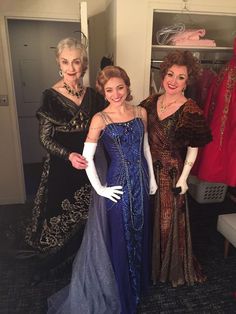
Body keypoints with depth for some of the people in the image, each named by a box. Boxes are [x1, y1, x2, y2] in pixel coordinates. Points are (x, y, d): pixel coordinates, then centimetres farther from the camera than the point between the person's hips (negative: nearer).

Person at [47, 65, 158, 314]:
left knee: (138, 232, 21)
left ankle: (137, 282, 48)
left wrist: (151, 178, 11)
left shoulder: (141, 112, 1)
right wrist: (100, 189, -12)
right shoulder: (100, 119, -13)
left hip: (140, 181, 5)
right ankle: (118, 293, 37)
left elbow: (145, 147, 9)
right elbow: (87, 157, -13)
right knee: (117, 238, 10)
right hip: (118, 184, -5)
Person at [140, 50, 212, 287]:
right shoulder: (151, 102, 1)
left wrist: (183, 178, -11)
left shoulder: (190, 111, -14)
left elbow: (193, 149, -10)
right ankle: (148, 261, 46)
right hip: (148, 170, 5)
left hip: (170, 174, -5)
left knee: (168, 220, 12)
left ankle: (170, 267, 41)